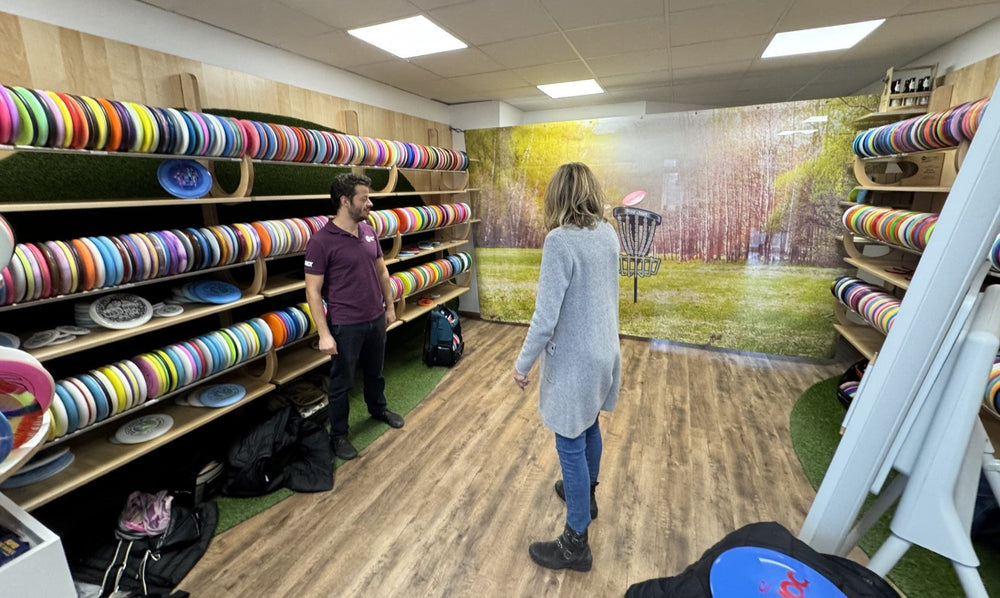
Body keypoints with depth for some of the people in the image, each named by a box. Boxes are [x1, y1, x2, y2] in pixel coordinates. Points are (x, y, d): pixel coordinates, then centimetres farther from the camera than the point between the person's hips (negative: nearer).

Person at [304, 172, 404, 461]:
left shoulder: (369, 232, 2)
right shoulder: (321, 241, -17)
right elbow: (313, 290, -16)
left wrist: (389, 306, 14)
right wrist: (324, 334, -18)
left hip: (375, 319, 6)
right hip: (345, 326, -6)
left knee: (375, 372, 25)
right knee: (341, 382, 11)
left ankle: (378, 409, 49)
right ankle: (338, 435, 30)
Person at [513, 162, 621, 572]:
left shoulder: (560, 240, -23)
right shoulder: (608, 234, 1)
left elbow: (546, 317, -24)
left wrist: (523, 364, -14)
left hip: (574, 360, -8)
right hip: (604, 352, 8)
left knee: (570, 446, 6)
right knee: (589, 427, 27)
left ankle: (576, 544, 24)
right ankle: (587, 494, 51)